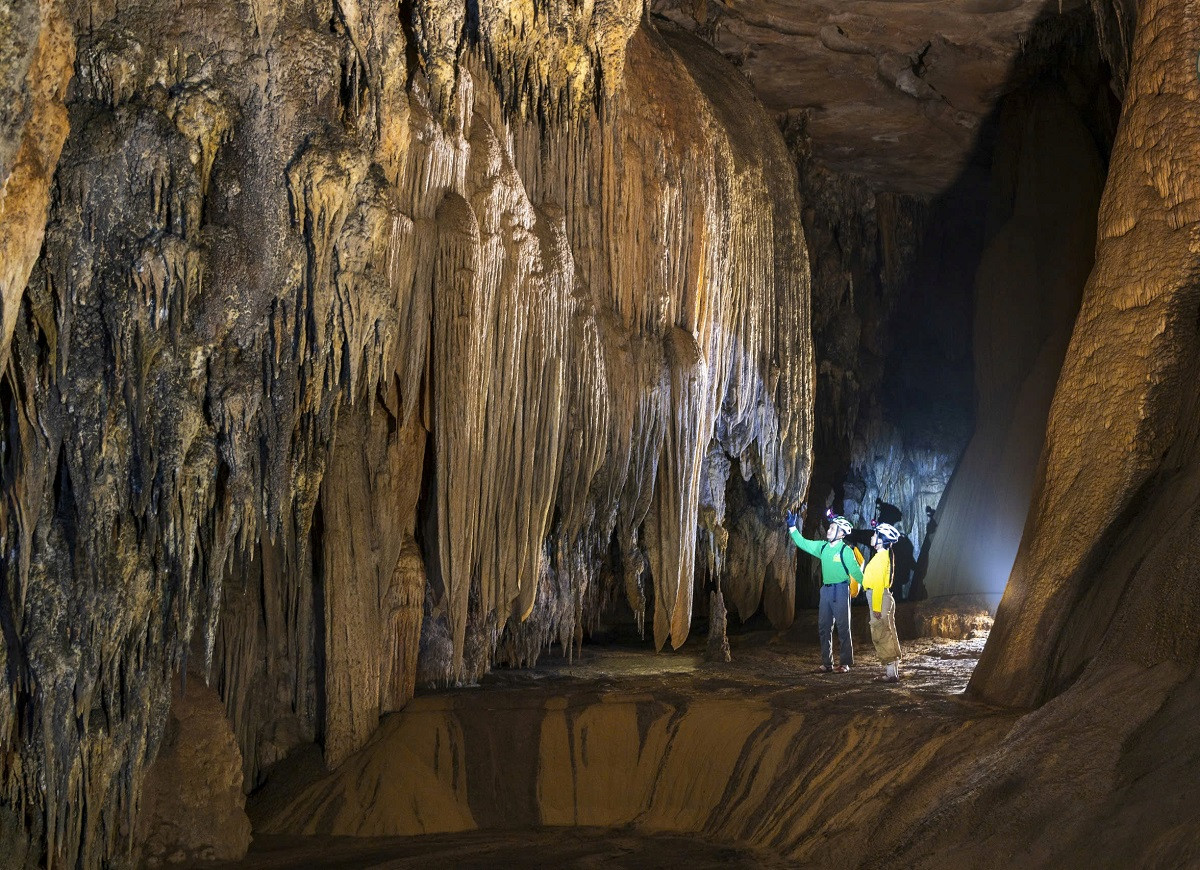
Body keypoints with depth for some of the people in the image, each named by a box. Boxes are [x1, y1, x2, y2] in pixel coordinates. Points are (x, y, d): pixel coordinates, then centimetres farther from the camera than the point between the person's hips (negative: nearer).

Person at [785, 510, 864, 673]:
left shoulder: (846, 550, -9)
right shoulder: (822, 547, 9)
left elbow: (855, 571, -8)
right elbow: (803, 543, 16)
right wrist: (792, 527, 11)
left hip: (841, 589, -7)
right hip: (826, 590, 7)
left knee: (843, 628, -1)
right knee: (824, 627, 8)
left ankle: (845, 663, 5)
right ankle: (827, 663, 15)